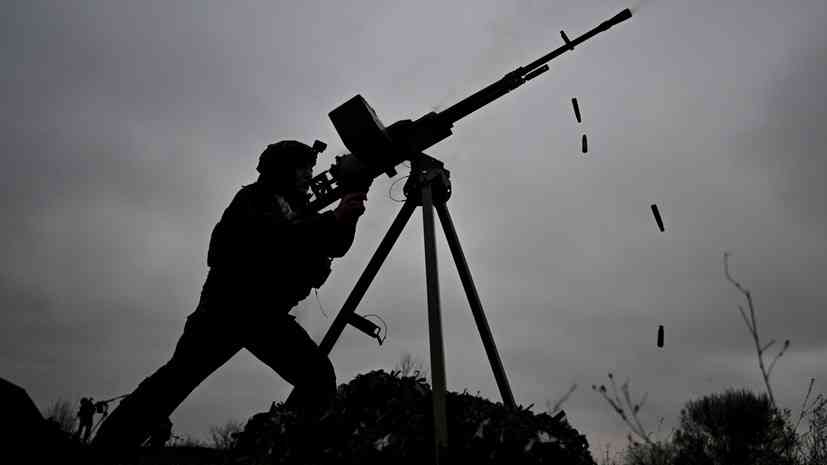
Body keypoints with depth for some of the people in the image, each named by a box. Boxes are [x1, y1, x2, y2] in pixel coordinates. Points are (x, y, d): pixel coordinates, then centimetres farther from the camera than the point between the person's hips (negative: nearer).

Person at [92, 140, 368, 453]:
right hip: (228, 303, -5)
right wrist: (332, 219, -26)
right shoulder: (255, 198, 1)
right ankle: (109, 444, -3)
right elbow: (273, 237, -20)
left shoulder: (297, 210, 20)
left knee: (320, 381, -13)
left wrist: (348, 215, -8)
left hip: (268, 313, 6)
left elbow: (335, 246, 10)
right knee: (181, 375, -15)